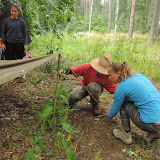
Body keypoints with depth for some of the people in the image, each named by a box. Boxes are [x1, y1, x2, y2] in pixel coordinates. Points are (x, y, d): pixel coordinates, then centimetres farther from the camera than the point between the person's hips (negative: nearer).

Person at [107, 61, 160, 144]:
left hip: (151, 124, -7)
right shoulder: (139, 76, 13)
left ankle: (126, 134, 10)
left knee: (123, 102, 8)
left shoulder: (121, 87, -9)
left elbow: (115, 109, 7)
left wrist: (109, 116, 31)